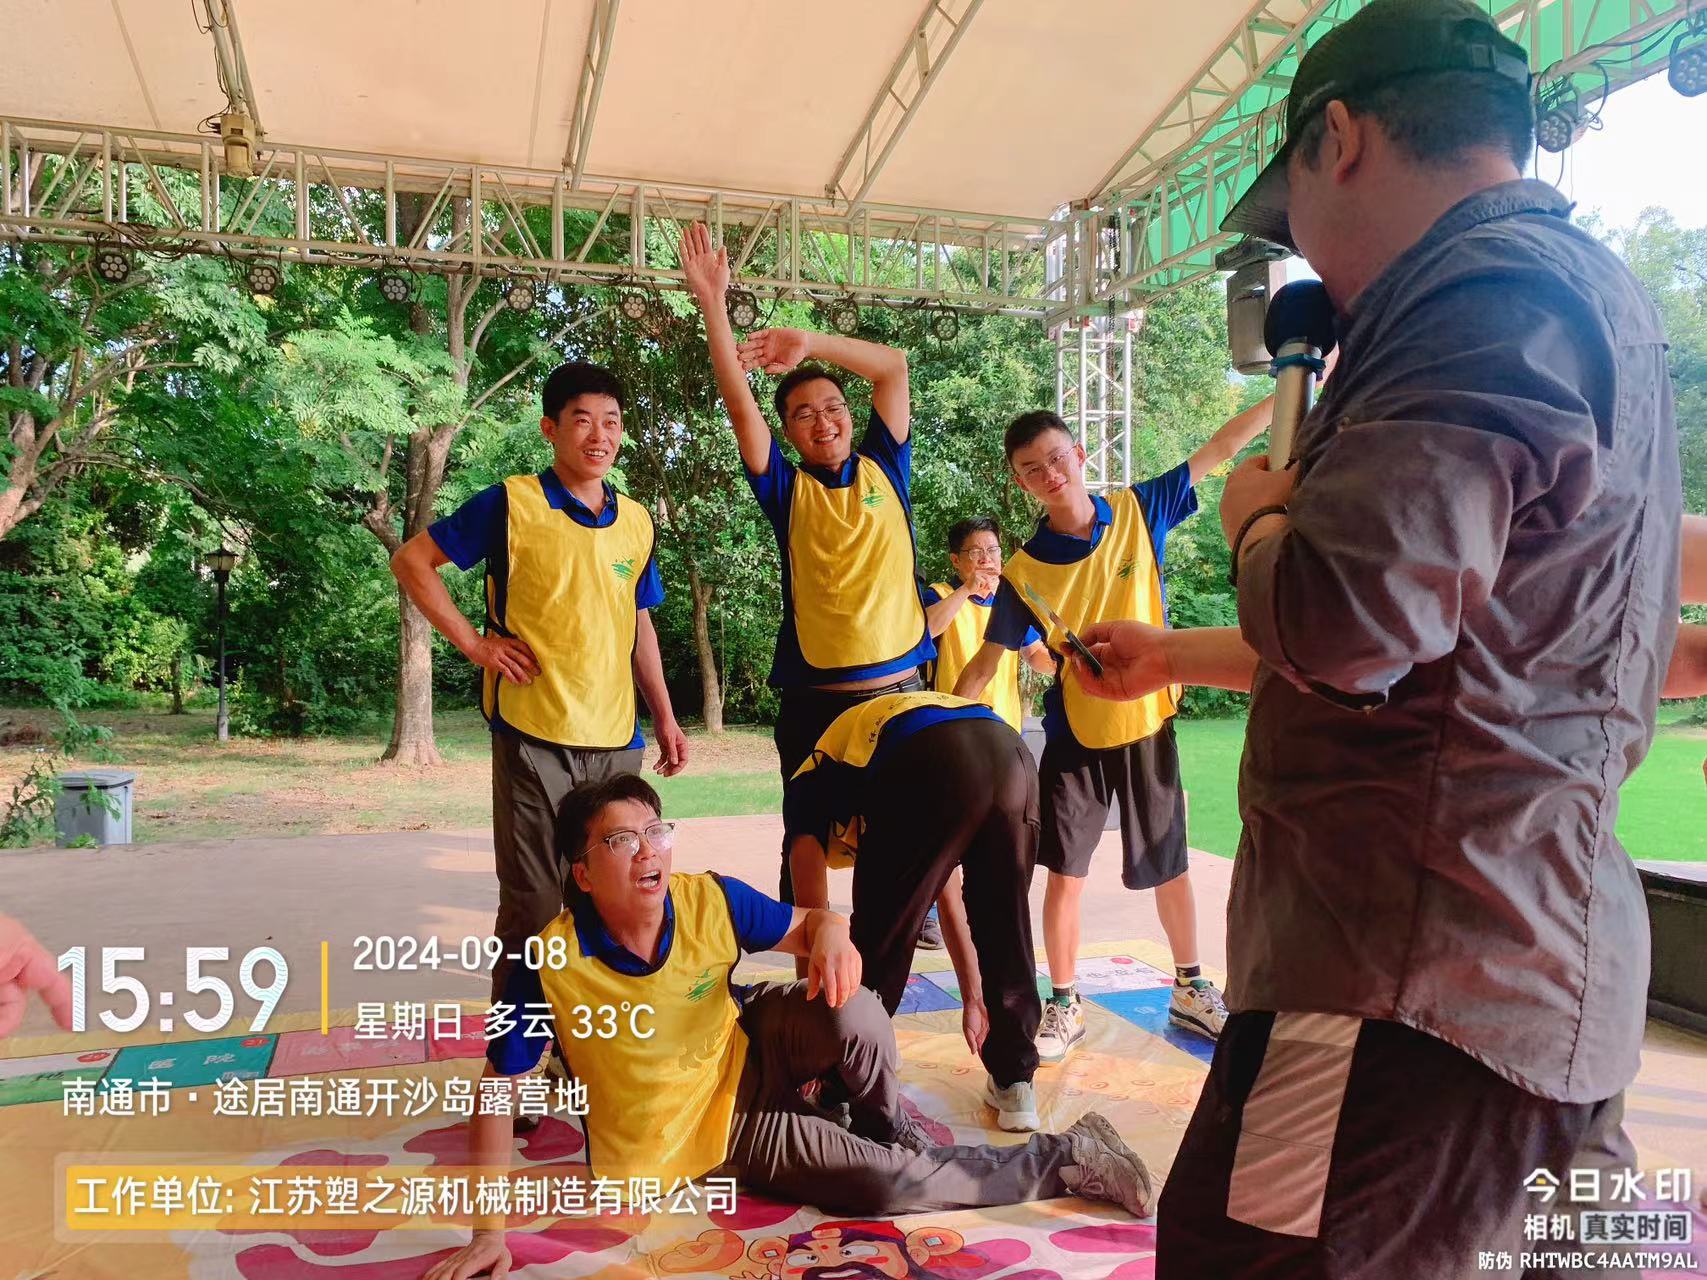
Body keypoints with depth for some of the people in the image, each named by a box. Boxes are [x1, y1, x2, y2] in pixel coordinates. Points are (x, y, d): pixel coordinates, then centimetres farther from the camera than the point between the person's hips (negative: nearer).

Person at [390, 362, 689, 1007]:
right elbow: (411, 561, -1)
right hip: (534, 735, -5)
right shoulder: (512, 504, -6)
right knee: (534, 906, 2)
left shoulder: (636, 522, 9)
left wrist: (664, 716, 14)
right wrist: (474, 643, -8)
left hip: (616, 738, 5)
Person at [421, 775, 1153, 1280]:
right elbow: (497, 1088, -20)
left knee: (851, 1011, -30)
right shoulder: (553, 962, -28)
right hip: (691, 1136, -3)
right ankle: (1061, 1160, 6)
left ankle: (891, 1132, 3)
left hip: (747, 1060, 3)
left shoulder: (708, 900, -19)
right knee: (890, 1185, -16)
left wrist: (831, 934, -30)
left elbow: (806, 924, -6)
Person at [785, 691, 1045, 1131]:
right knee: (1005, 933, 25)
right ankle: (1014, 1082, 35)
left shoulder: (808, 787, 31)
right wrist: (973, 1000, 54)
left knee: (878, 941, 14)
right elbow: (949, 900, 47)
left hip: (930, 767, -5)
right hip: (1011, 755, 6)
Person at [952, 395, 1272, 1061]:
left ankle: (1190, 988, 34)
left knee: (1169, 868, 14)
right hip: (1074, 737, -1)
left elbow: (1219, 448, 0)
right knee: (1064, 873, 2)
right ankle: (1065, 1005, 18)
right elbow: (986, 661, -2)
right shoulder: (1024, 573, -9)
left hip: (1147, 726, 1)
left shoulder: (1138, 511, -6)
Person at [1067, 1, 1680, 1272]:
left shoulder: (1495, 296, -16)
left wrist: (1256, 513, -6)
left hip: (1419, 981, -11)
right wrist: (1176, 656, 32)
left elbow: (1344, 617, -29)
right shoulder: (1576, 290, 19)